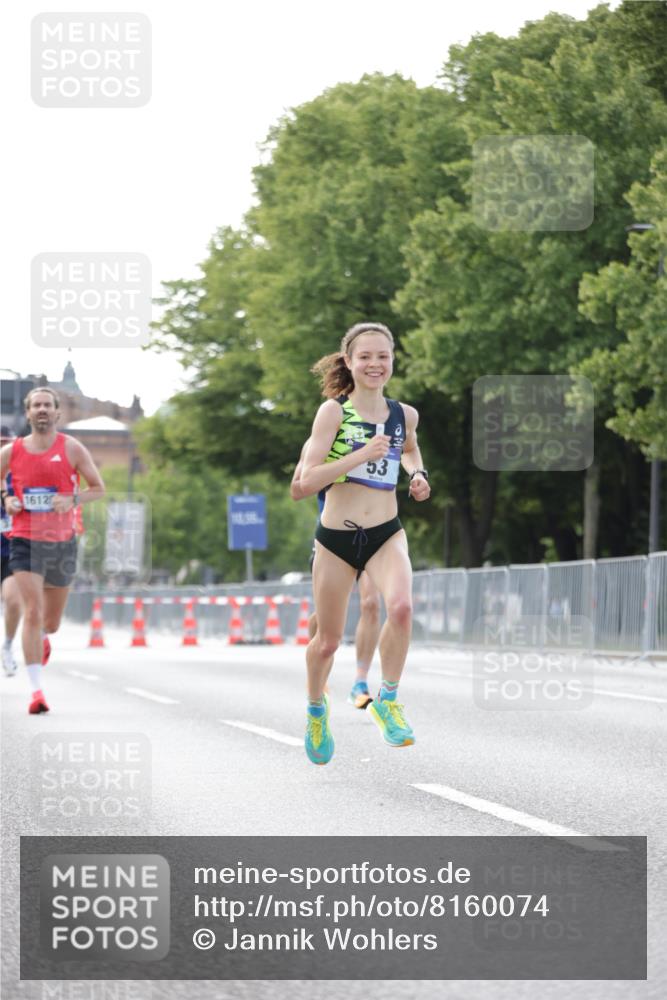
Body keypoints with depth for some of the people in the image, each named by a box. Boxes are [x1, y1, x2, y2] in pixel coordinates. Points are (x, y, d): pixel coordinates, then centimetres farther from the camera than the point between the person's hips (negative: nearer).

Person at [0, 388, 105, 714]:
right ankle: (36, 689, -18)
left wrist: (73, 500, -14)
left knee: (51, 622, 14)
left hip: (63, 543, 1)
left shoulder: (71, 449, -1)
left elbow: (98, 488, 5)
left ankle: (43, 638, 53)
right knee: (31, 613, -17)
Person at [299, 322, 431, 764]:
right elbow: (308, 480, -16)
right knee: (328, 641, 9)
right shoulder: (334, 412, -8)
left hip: (386, 533, 2)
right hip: (336, 536, -2)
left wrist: (418, 474, 9)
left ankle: (387, 700, -11)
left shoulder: (404, 414, 4)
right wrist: (362, 455, -24)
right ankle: (316, 708, 40)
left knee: (401, 606, -29)